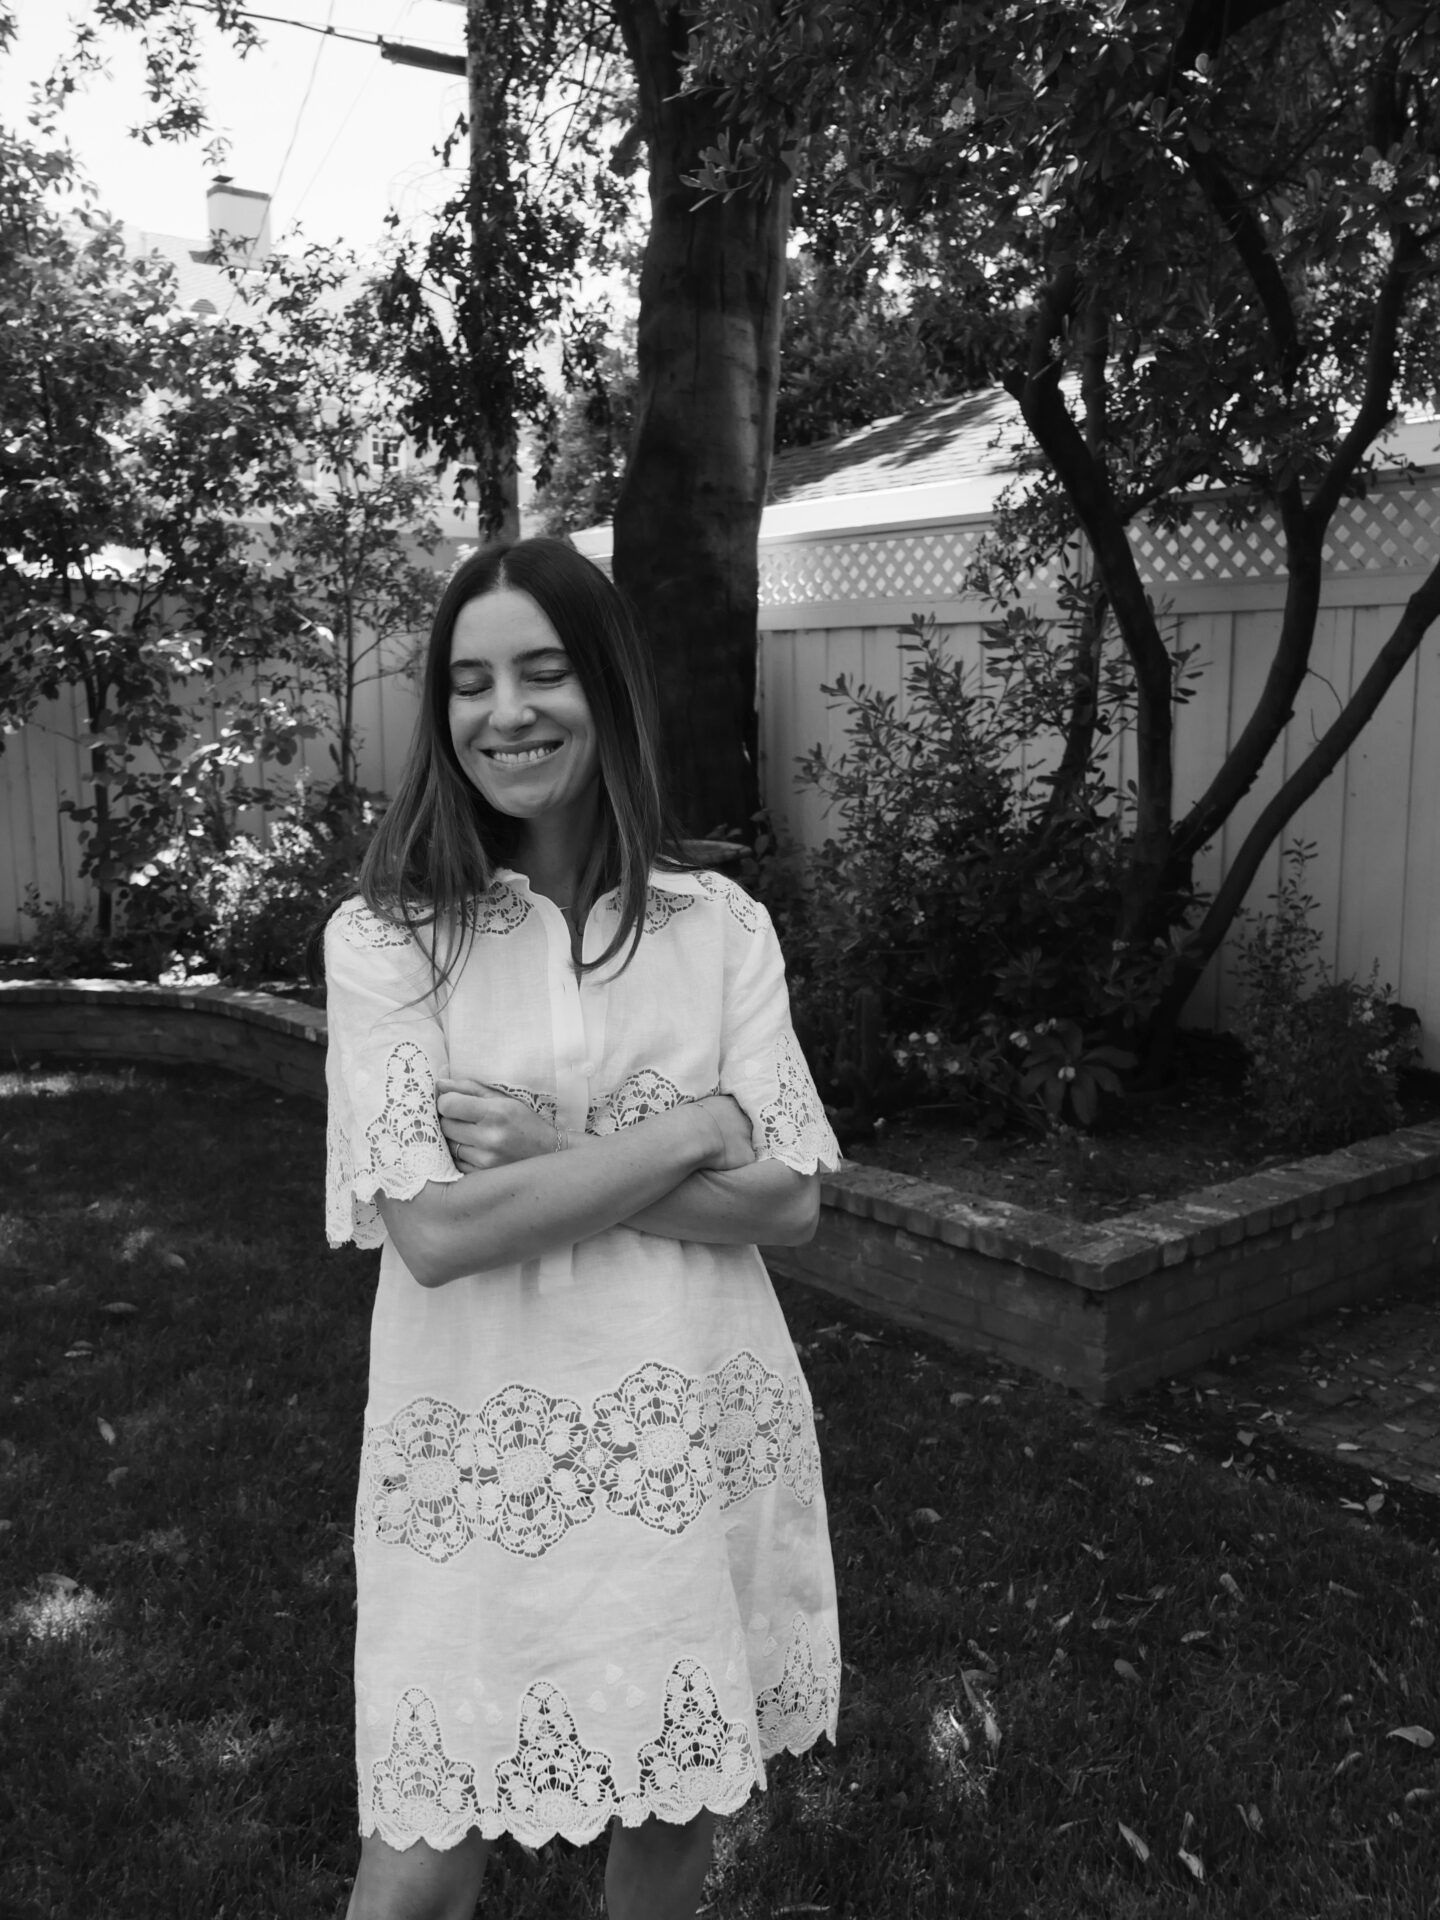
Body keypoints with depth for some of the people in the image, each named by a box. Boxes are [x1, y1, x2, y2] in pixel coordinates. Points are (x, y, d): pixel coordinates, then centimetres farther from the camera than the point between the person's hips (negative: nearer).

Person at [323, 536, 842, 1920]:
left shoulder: (721, 925, 0)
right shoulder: (384, 937, -7)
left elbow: (787, 1203, -6)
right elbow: (436, 1230, -16)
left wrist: (551, 1155, -15)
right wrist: (687, 1129, -14)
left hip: (699, 1439, 3)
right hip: (483, 1457, -2)